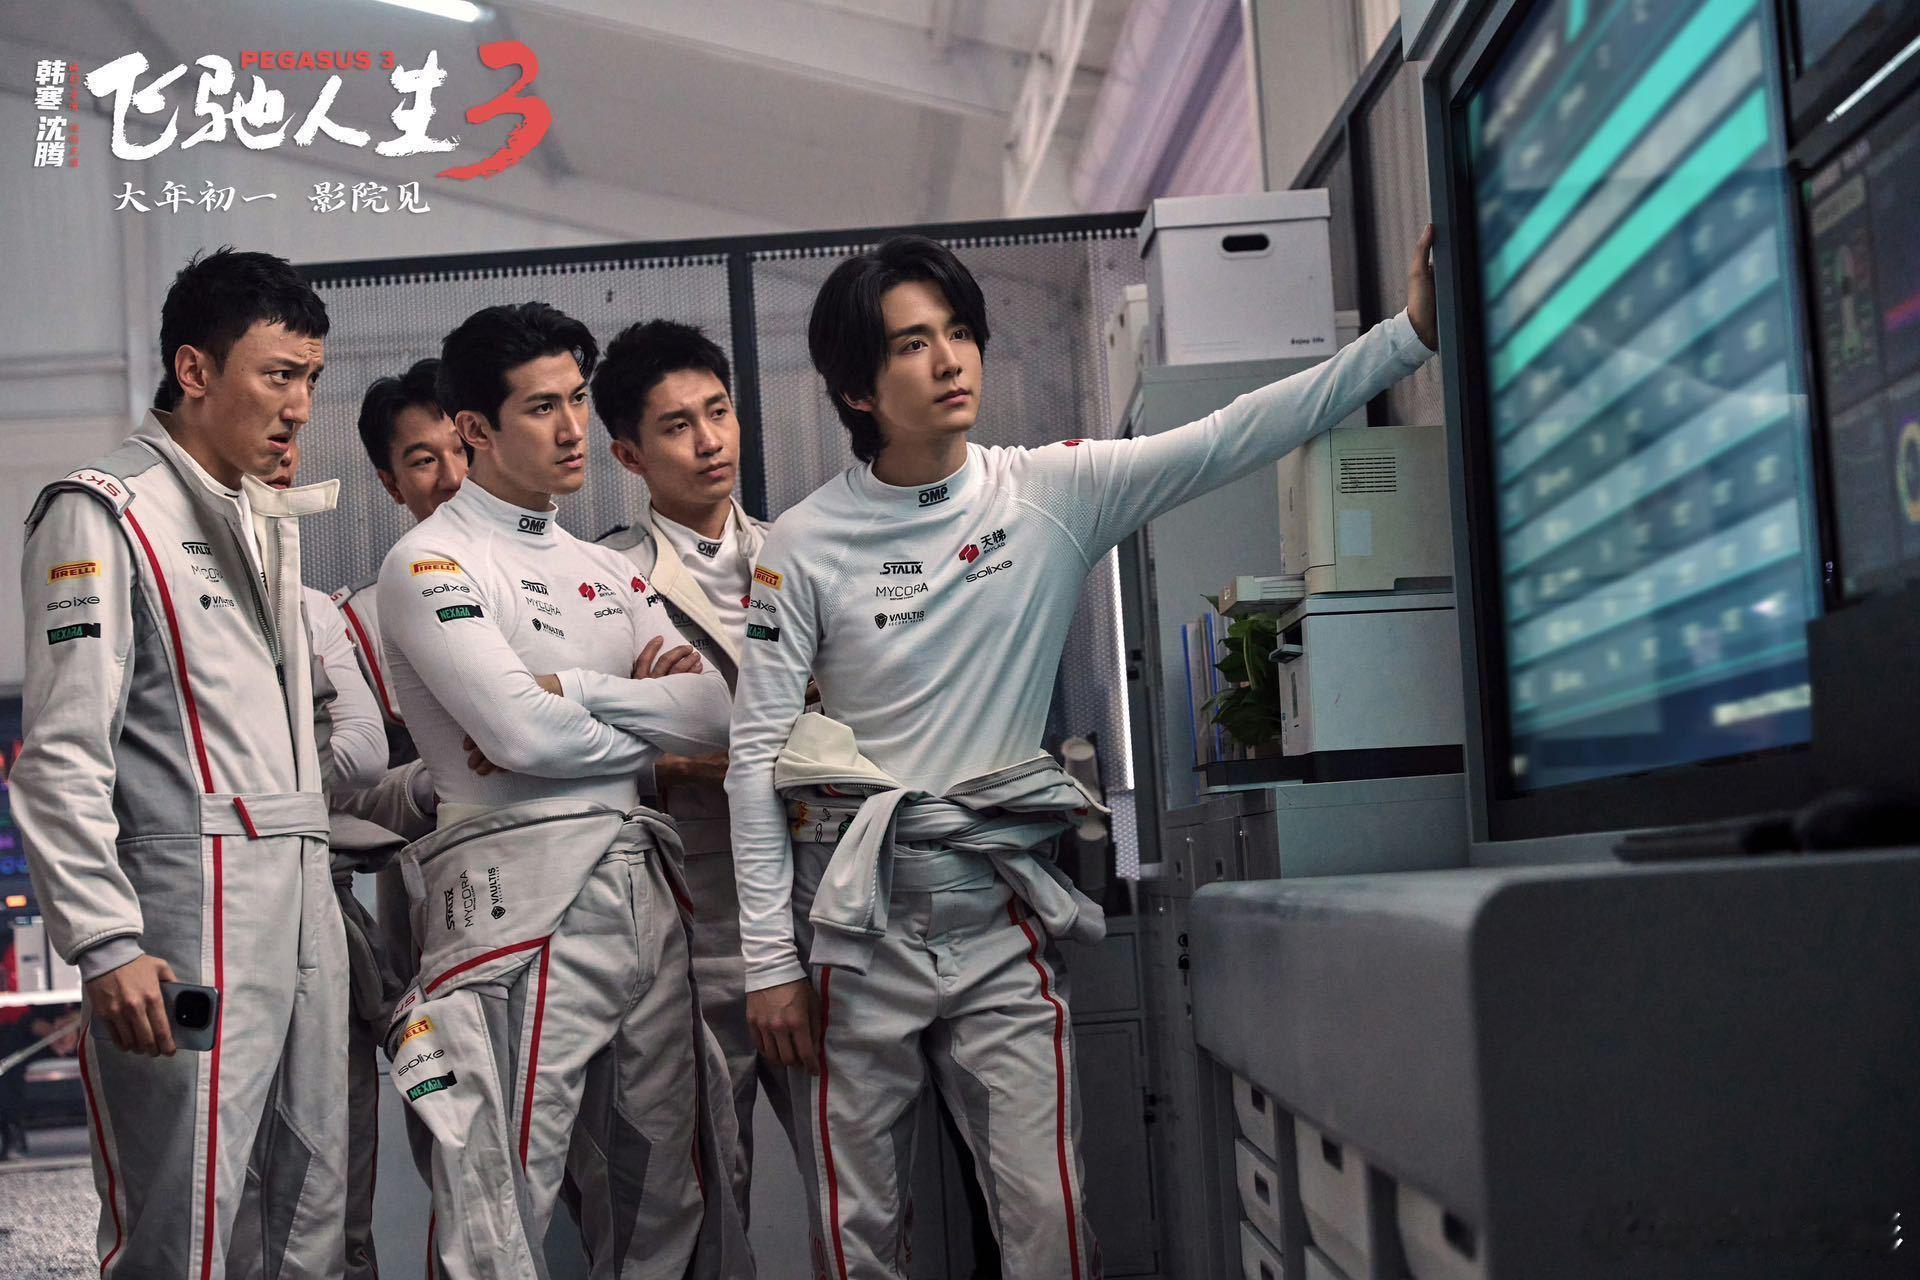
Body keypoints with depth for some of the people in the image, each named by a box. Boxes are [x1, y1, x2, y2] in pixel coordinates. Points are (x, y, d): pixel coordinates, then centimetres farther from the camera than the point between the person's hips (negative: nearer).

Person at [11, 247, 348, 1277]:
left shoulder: (267, 521, 20)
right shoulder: (104, 514, -5)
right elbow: (61, 755, -12)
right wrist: (107, 944, -18)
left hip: (303, 896, 8)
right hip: (193, 906, -8)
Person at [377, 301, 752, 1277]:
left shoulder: (605, 571, 20)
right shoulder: (430, 563, -1)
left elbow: (716, 715, 7)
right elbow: (522, 732, -15)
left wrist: (572, 692, -7)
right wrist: (650, 727, 2)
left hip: (642, 889, 7)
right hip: (521, 894, -7)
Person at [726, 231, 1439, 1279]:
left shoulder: (1052, 493, 1)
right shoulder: (803, 546, -2)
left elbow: (1229, 439, -7)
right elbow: (756, 756, -2)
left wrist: (1413, 329, -16)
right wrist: (770, 960, -5)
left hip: (1000, 915, 1)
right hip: (858, 917, -1)